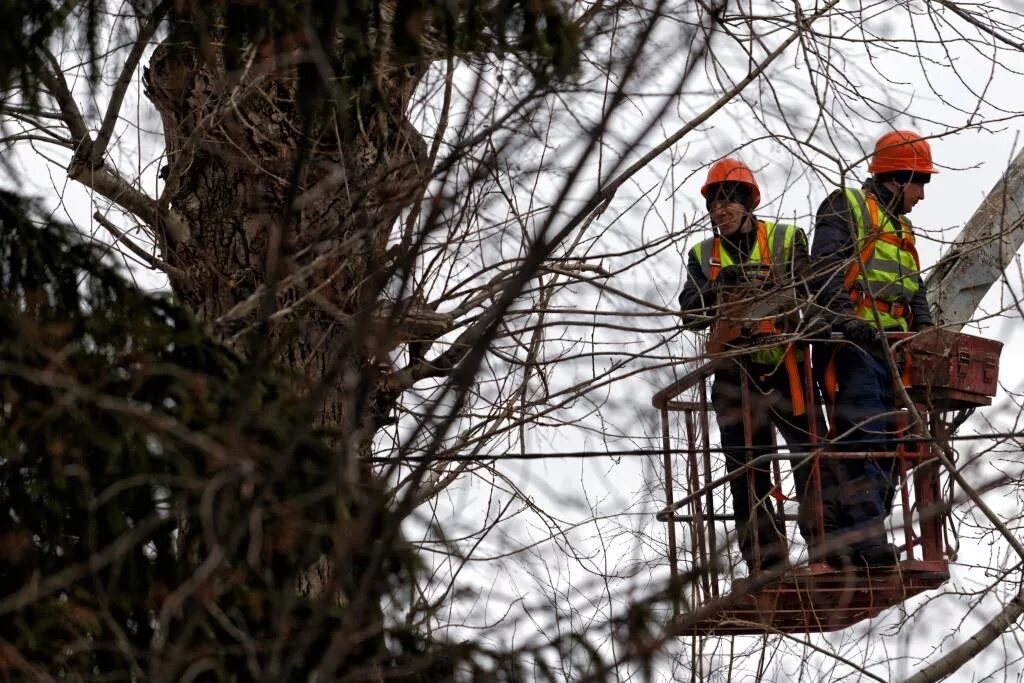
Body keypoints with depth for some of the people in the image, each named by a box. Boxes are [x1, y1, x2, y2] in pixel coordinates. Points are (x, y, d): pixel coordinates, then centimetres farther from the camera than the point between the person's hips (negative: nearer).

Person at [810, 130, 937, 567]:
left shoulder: (903, 230, 29)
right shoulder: (846, 207, 3)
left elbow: (916, 297, 25)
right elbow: (825, 270, -13)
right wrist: (848, 319, -29)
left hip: (890, 352, 9)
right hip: (852, 347, -9)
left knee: (887, 448, 3)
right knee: (861, 443, -17)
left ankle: (841, 541, 4)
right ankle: (868, 544, -22)